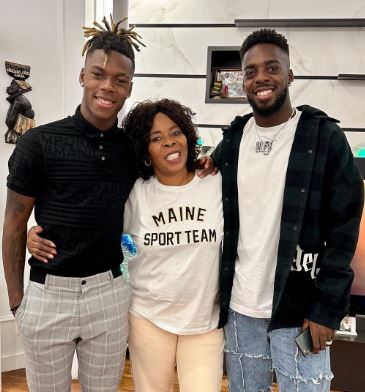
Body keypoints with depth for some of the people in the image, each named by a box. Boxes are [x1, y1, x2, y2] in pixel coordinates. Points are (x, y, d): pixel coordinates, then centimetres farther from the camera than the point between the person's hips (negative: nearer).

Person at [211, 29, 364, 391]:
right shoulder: (232, 140, 4)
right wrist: (217, 292, 4)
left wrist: (327, 308, -12)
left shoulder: (325, 137, -7)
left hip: (299, 309, -3)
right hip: (238, 307, 4)